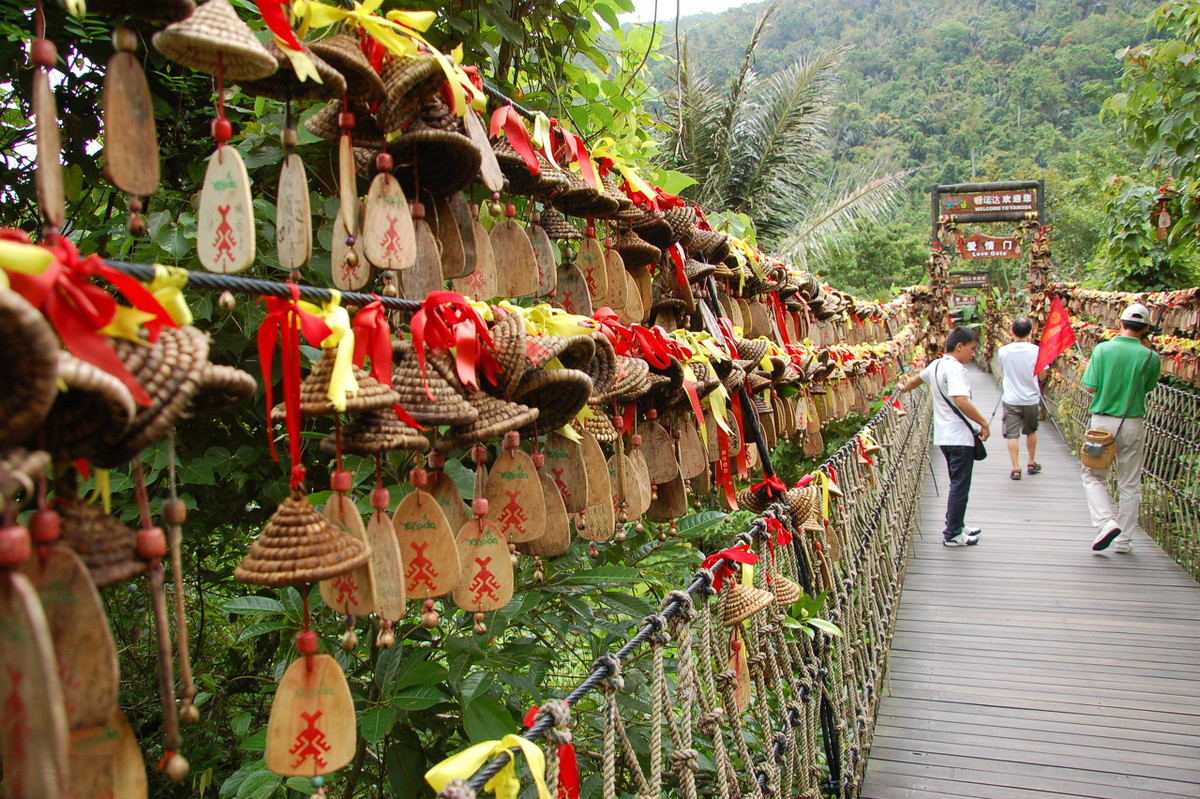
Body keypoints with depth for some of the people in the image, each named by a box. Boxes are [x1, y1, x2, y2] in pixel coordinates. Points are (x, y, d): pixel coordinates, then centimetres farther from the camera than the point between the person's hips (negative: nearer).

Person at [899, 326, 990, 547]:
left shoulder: (936, 365, 11)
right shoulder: (954, 368, -17)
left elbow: (917, 378, 32)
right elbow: (961, 401, -29)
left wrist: (904, 389, 52)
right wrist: (984, 423, -20)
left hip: (943, 435, 10)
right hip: (959, 437, -10)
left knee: (957, 484, 20)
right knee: (960, 485, -2)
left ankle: (955, 525, 29)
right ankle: (953, 534, 3)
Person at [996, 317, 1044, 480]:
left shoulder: (1003, 351, -8)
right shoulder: (1036, 350, -10)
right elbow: (1042, 374, -2)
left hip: (1010, 400, -1)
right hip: (1031, 399, 1)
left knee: (1012, 435, 1)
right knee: (1031, 431, 21)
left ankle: (1016, 468, -4)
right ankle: (1032, 464, 34)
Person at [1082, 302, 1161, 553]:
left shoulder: (1102, 349, -9)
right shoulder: (1150, 357, -6)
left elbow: (1090, 388, -9)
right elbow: (1148, 388, 9)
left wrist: (1088, 367, 12)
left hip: (1103, 421, -1)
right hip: (1134, 424, 1)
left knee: (1093, 476, 12)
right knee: (1130, 484, 12)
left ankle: (1106, 522, -9)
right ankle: (1124, 538, 17)